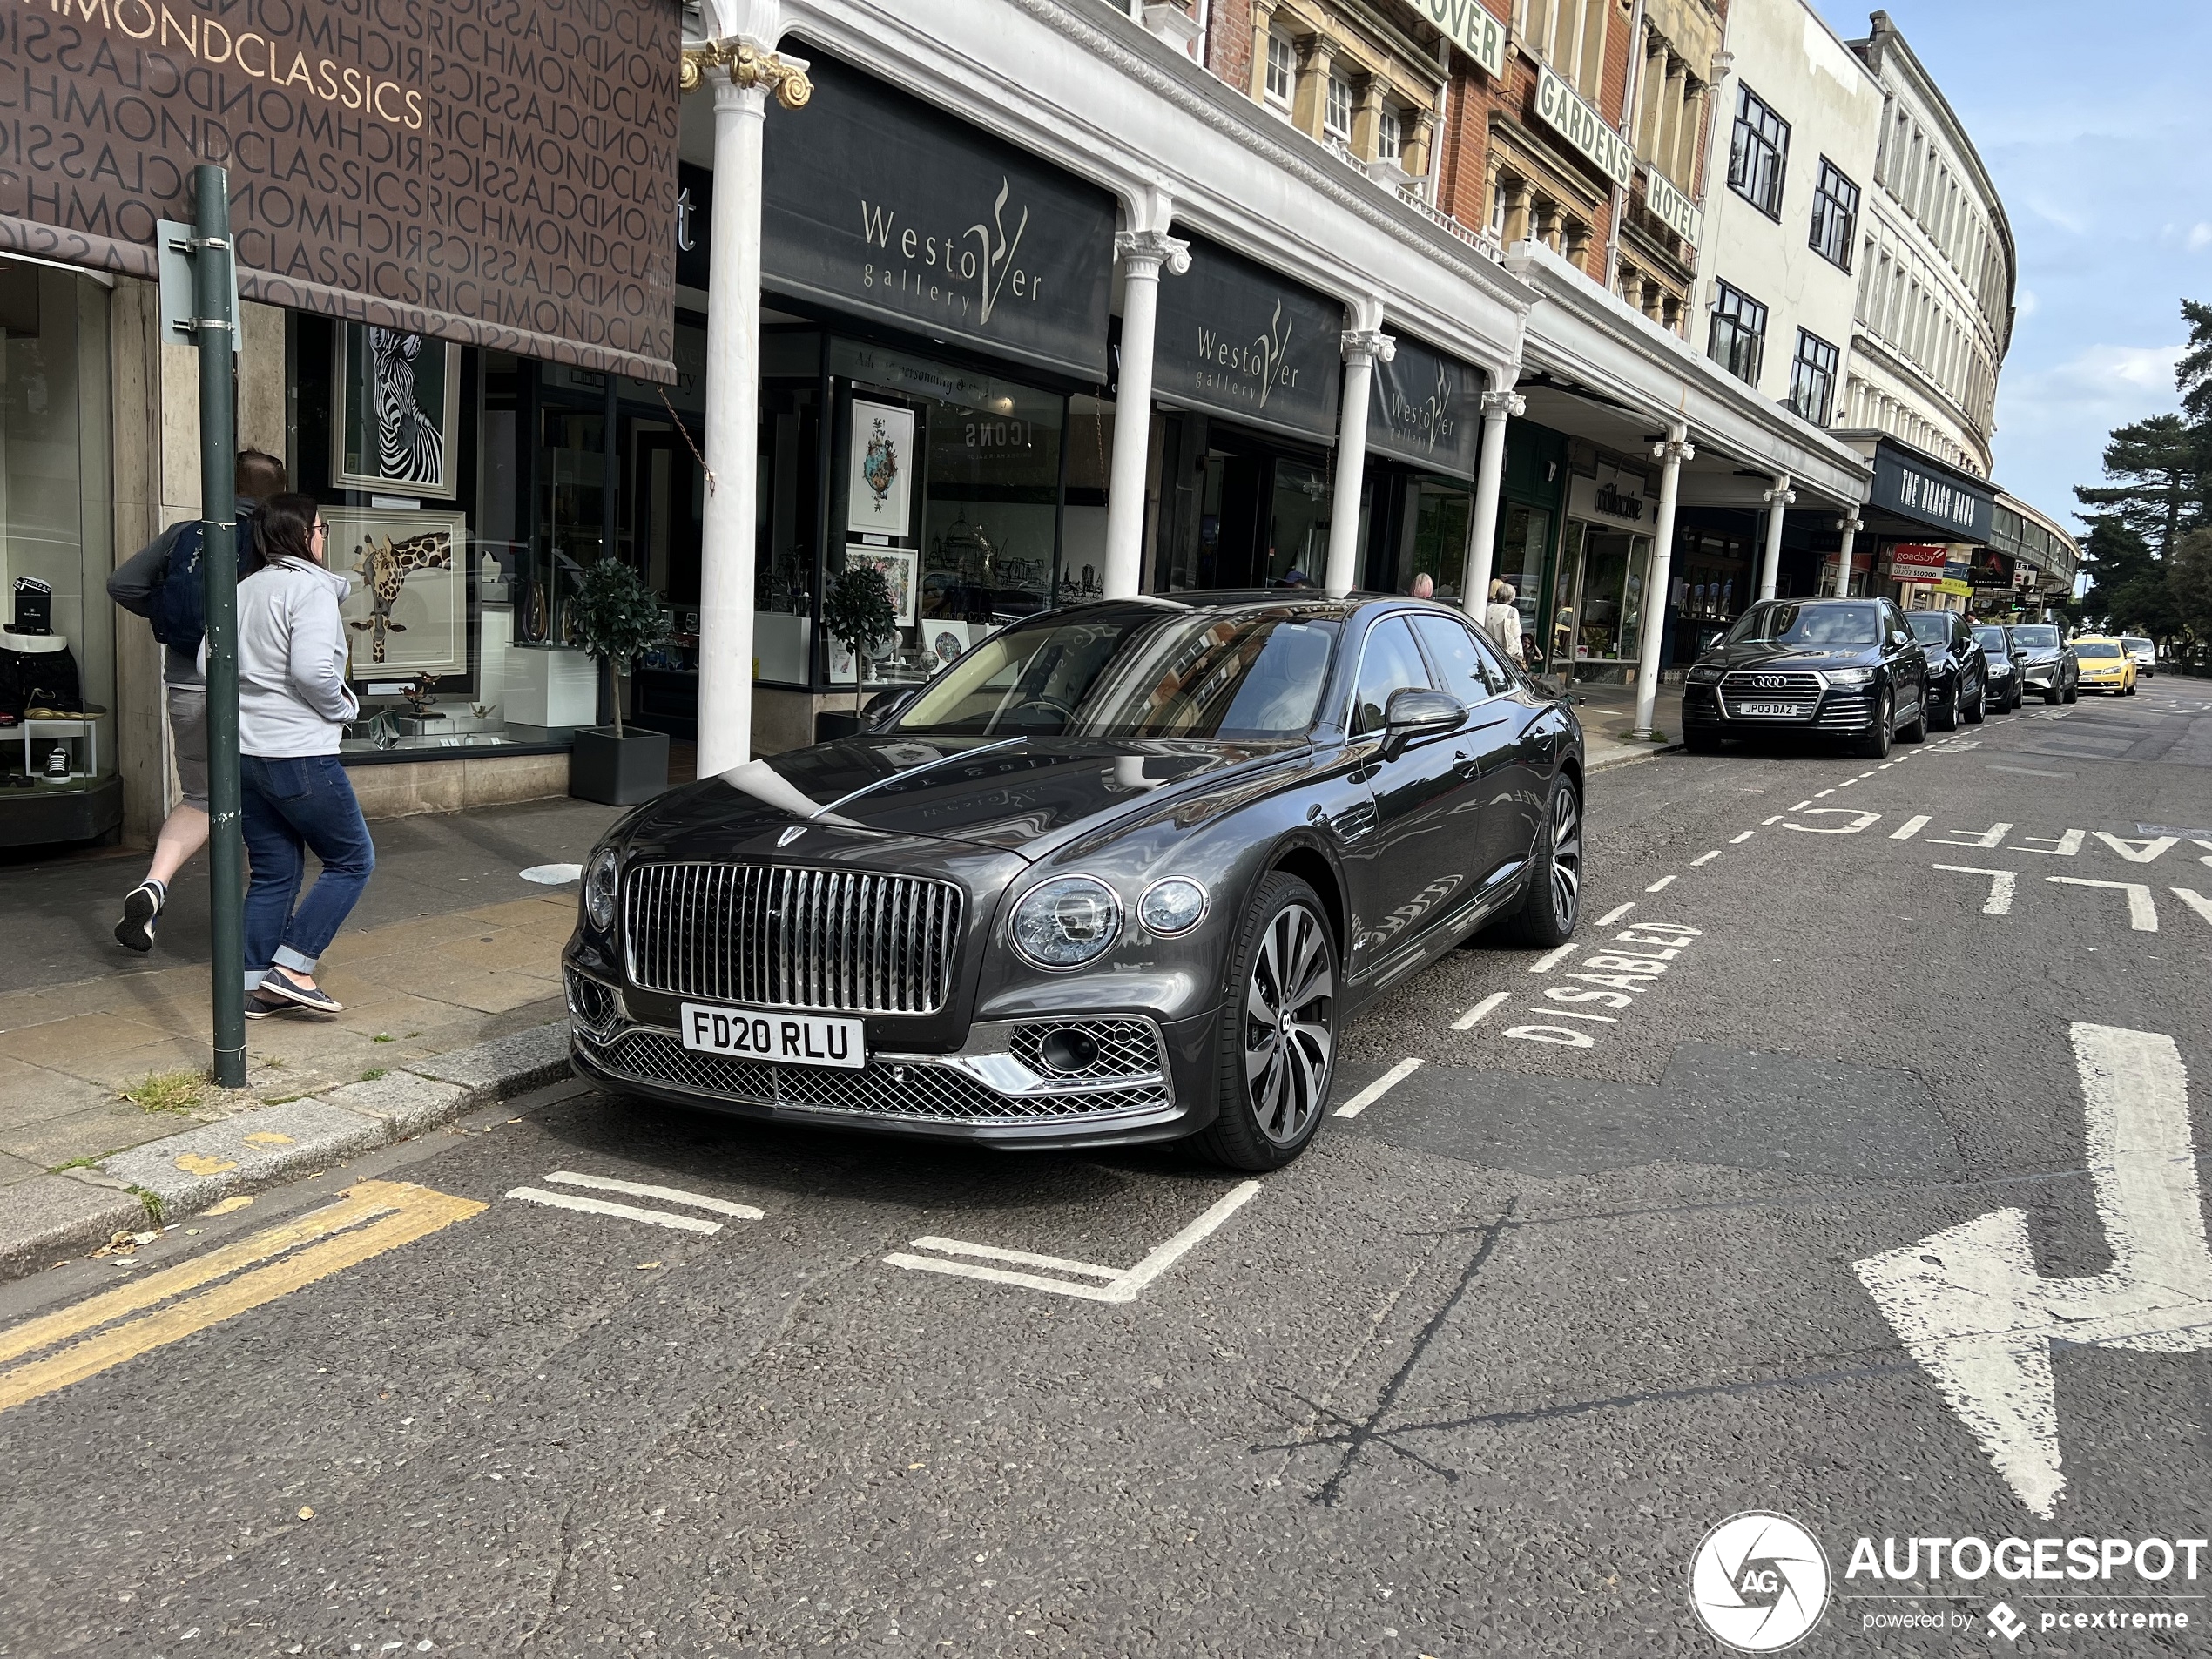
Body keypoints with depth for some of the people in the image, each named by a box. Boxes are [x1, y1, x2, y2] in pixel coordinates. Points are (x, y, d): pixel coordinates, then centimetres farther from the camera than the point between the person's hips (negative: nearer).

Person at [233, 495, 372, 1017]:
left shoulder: (244, 589, 13)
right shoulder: (312, 588, -11)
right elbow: (312, 669, -24)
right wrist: (342, 709, -7)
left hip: (246, 753, 8)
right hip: (298, 754, -8)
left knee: (273, 873, 14)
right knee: (353, 859, 5)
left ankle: (255, 987, 15)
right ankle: (292, 968, -2)